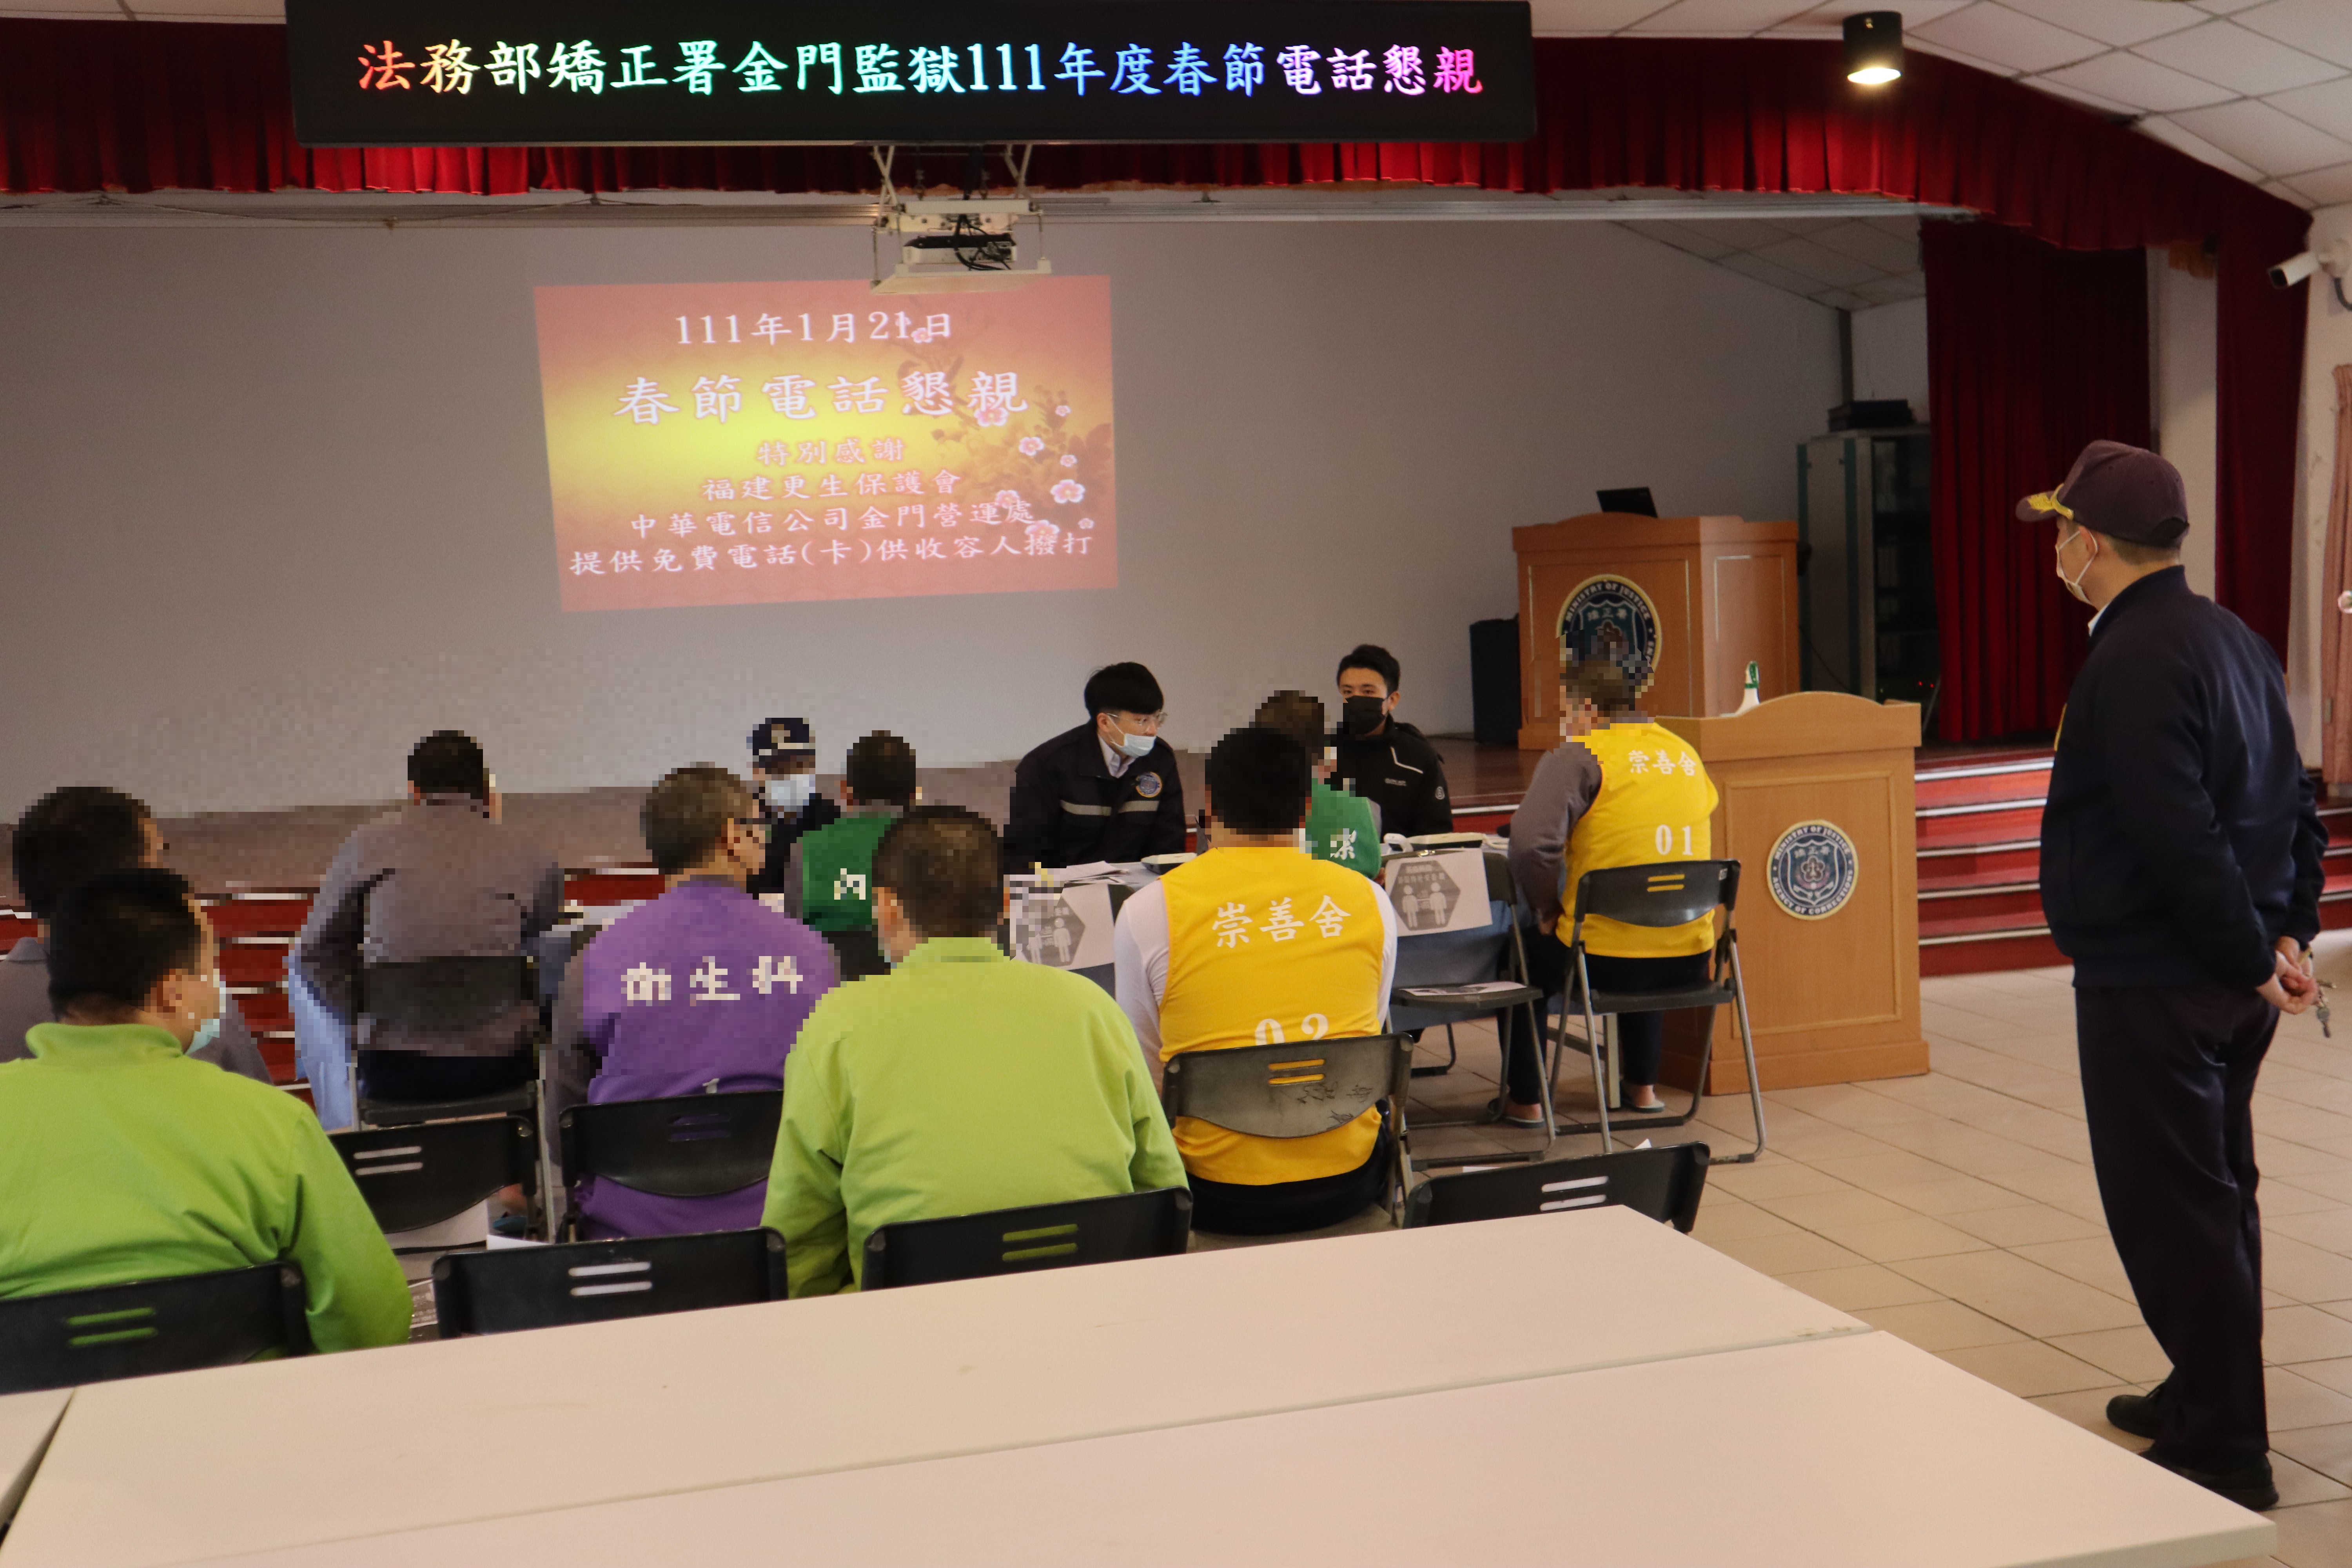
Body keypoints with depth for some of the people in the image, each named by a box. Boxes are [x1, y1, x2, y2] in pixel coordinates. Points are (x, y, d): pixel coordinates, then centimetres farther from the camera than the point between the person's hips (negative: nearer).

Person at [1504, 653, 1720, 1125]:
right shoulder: (1685, 754, 10)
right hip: (1690, 960, 6)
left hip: (1605, 959, -6)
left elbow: (1531, 843, -23)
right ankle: (1642, 1085, 44)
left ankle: (1524, 1100, 28)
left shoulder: (1578, 756, -10)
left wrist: (1549, 909, -6)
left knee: (1524, 951, 25)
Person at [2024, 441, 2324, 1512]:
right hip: (2229, 979, 10)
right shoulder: (2231, 638, 11)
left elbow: (2179, 837, -25)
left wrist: (2255, 955, -16)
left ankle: (2224, 1451, 6)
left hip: (2153, 981, -10)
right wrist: (2289, 932, 11)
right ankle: (2209, 1397, 33)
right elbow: (2295, 803, 14)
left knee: (2172, 1209, -1)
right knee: (2216, 1192, 20)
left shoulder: (2135, 659, -20)